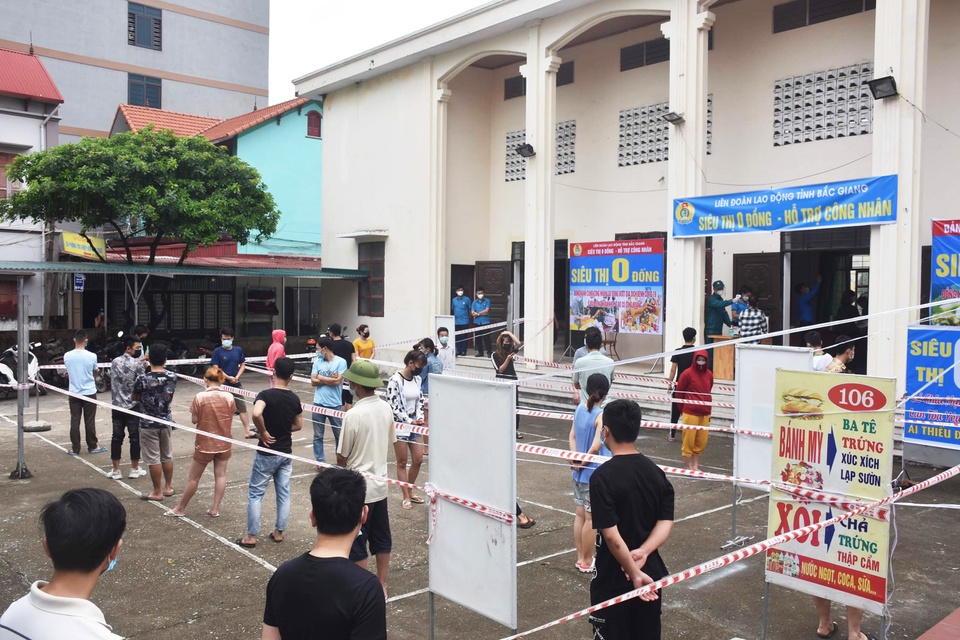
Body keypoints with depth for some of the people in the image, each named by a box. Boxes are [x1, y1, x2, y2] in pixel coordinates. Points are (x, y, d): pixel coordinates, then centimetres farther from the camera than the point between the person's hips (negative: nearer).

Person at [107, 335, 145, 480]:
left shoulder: (114, 362, 6)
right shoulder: (137, 363, -12)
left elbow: (113, 383, 13)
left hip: (117, 406, 5)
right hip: (133, 406, -5)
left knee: (117, 438, 7)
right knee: (135, 437, 5)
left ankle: (116, 471, 11)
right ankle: (134, 469, 12)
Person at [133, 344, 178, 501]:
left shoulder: (143, 378, -17)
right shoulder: (172, 377, -6)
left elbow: (135, 398, -1)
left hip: (148, 423, -4)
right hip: (166, 421, 4)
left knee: (153, 459, 4)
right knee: (167, 456, 16)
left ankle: (157, 492, 12)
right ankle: (168, 487, 27)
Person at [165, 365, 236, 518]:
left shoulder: (200, 397, -15)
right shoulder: (229, 397, -8)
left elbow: (194, 420, -8)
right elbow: (230, 420, 0)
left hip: (205, 444, -2)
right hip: (223, 443, 2)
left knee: (193, 477, 10)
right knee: (220, 475, 11)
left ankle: (181, 509, 24)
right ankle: (215, 509, 15)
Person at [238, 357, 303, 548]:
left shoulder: (266, 394, -17)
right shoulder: (294, 398, 0)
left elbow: (256, 413, -36)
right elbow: (298, 425, 10)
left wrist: (263, 432, -21)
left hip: (267, 453, -5)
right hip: (286, 452, 5)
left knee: (255, 494, 7)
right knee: (284, 493, 13)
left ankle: (251, 536, 11)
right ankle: (279, 532, 22)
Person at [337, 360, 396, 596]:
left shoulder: (353, 415, -22)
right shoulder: (386, 408, -2)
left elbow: (341, 457, -13)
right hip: (380, 483, 7)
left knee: (357, 543, 7)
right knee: (381, 539, 17)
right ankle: (381, 586, 29)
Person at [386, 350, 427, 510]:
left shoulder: (417, 379, 5)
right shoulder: (395, 380, -16)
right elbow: (392, 405, -16)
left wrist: (419, 418, -5)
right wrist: (409, 421, -16)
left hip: (413, 424, 7)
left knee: (418, 460, 8)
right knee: (402, 462, 3)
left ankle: (410, 492, 26)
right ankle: (406, 497, 12)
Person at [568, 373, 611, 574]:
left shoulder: (579, 408, 1)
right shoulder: (602, 416, -20)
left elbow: (572, 436, 5)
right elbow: (596, 446, -26)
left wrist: (576, 459, -2)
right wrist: (583, 462, -11)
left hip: (579, 473, 7)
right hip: (594, 474, -7)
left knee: (580, 515, 16)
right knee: (591, 519, 6)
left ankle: (580, 558, 27)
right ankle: (587, 562, 17)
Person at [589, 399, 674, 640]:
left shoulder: (603, 476, -19)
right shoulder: (656, 472, 0)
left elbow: (611, 535, -22)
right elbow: (666, 522, -4)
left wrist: (634, 573, -15)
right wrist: (642, 553, -15)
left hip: (613, 578, -5)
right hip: (651, 573, 5)